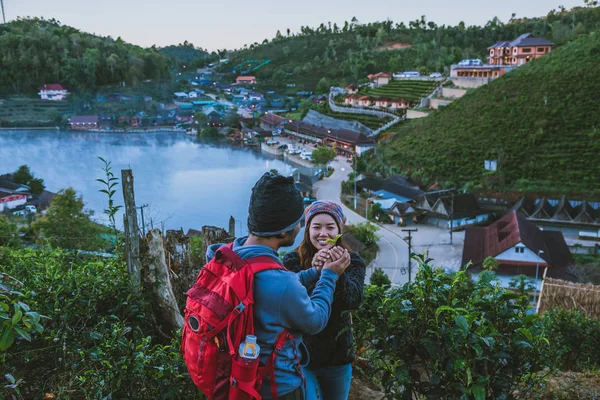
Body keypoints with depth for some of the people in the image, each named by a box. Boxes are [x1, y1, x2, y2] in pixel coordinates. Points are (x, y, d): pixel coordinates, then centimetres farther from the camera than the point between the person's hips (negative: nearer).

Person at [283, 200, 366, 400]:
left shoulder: (352, 262, -3)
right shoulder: (292, 260, -7)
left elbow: (354, 301, -19)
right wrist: (314, 271, -34)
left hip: (338, 356, 2)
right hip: (300, 355, -2)